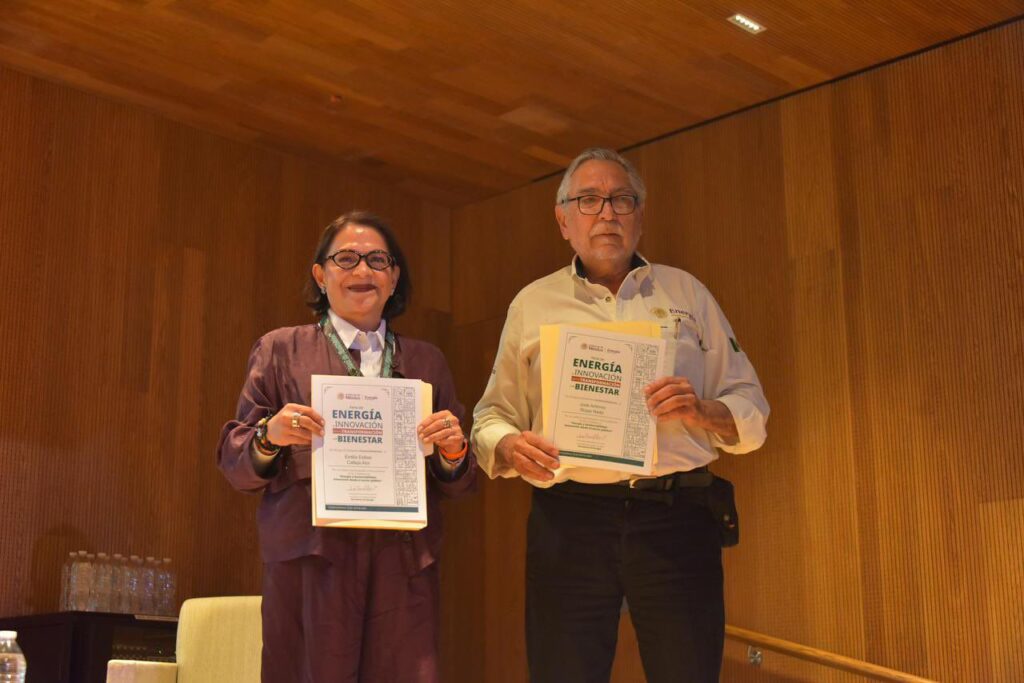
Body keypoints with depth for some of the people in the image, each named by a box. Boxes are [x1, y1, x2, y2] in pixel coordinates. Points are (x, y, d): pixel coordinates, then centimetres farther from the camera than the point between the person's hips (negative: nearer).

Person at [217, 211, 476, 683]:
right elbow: (234, 464, 9)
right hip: (309, 564, -2)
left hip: (403, 566, 2)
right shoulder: (280, 351, 12)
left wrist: (452, 449, -6)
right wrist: (270, 436, -12)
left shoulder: (426, 361, 18)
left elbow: (456, 485, 17)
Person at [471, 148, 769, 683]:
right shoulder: (532, 304, 13)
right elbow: (492, 417, 13)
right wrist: (509, 446, -10)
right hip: (568, 521, 0)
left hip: (675, 518, 1)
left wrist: (702, 411, -10)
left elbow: (751, 410, 12)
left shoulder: (685, 293, 14)